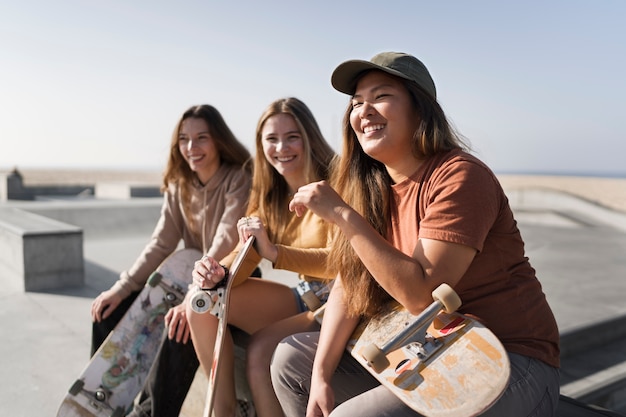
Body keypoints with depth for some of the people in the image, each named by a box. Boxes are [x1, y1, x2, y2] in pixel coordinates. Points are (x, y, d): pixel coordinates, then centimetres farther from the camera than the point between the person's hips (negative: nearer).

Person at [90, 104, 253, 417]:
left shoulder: (239, 179, -16)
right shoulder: (179, 185, 5)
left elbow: (225, 244, -26)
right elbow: (160, 245, 1)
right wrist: (122, 288, -8)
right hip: (190, 279, 7)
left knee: (180, 326, -33)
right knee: (110, 309, 0)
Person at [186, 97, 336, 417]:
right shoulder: (270, 195, 6)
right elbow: (246, 254, -1)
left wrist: (273, 252, -32)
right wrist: (217, 272, -23)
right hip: (303, 297, 7)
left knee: (261, 350, -27)